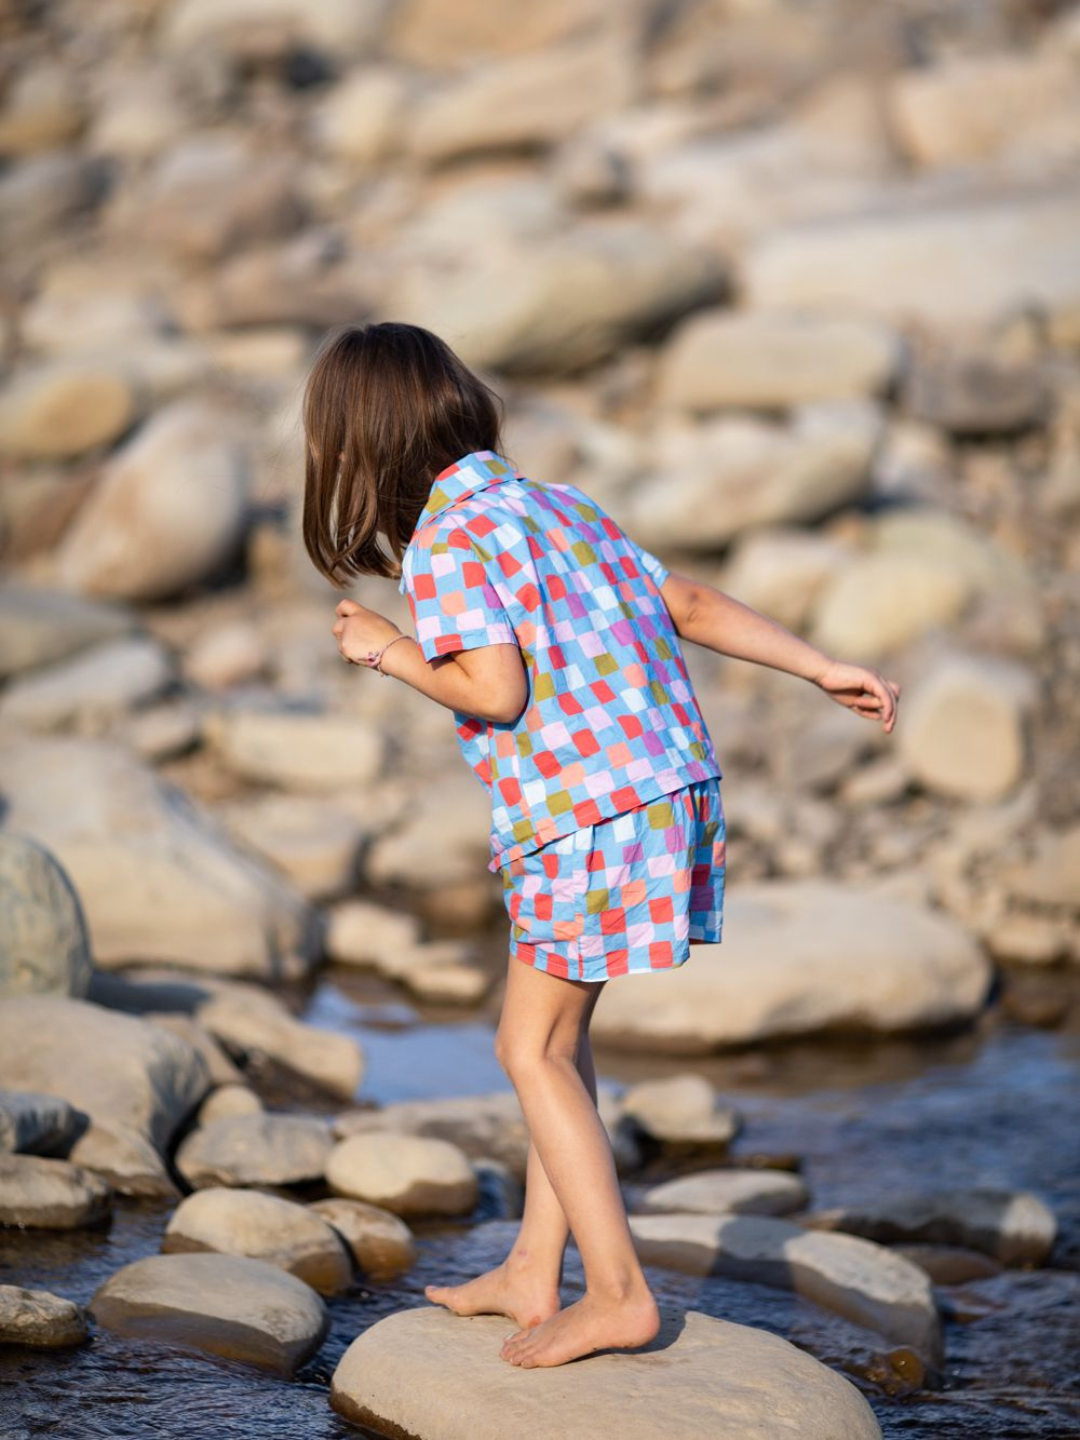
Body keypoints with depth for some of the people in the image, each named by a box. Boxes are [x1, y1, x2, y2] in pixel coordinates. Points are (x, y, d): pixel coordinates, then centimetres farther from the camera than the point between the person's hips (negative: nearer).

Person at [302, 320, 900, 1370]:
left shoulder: (443, 538, -9)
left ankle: (619, 1294, -2)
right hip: (671, 783, 9)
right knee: (554, 1037, 15)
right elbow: (688, 604, 15)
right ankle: (532, 1274, 20)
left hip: (591, 814, -9)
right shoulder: (553, 503, 17)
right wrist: (824, 668, 17)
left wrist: (388, 650, -3)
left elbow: (497, 690, -18)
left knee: (535, 1049, -1)